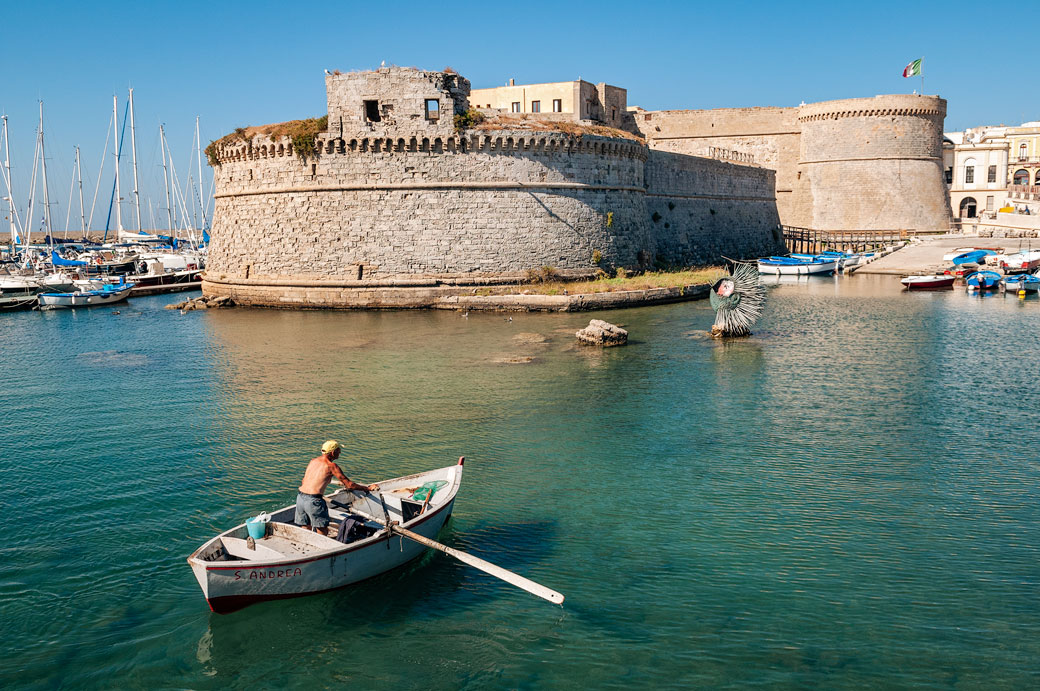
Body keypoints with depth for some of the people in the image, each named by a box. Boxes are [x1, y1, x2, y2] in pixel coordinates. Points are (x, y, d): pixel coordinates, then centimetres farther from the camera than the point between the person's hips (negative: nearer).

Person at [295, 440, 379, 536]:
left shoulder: (313, 461, 13)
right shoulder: (331, 466, -5)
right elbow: (349, 485, -5)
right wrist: (368, 488, 4)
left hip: (300, 498, 7)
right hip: (313, 501, -7)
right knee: (323, 532, 2)